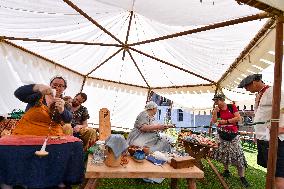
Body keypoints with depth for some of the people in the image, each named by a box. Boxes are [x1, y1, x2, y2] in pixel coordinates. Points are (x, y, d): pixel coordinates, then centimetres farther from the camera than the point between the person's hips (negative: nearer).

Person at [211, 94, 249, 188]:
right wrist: (215, 112, -15)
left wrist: (226, 121, -13)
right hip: (222, 134, 3)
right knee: (224, 152, 10)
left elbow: (238, 118, -10)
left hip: (233, 133, -3)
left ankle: (242, 177, 3)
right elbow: (214, 121, -3)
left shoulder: (232, 107, -5)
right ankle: (226, 170, 28)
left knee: (238, 153, -6)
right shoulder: (217, 110, 3)